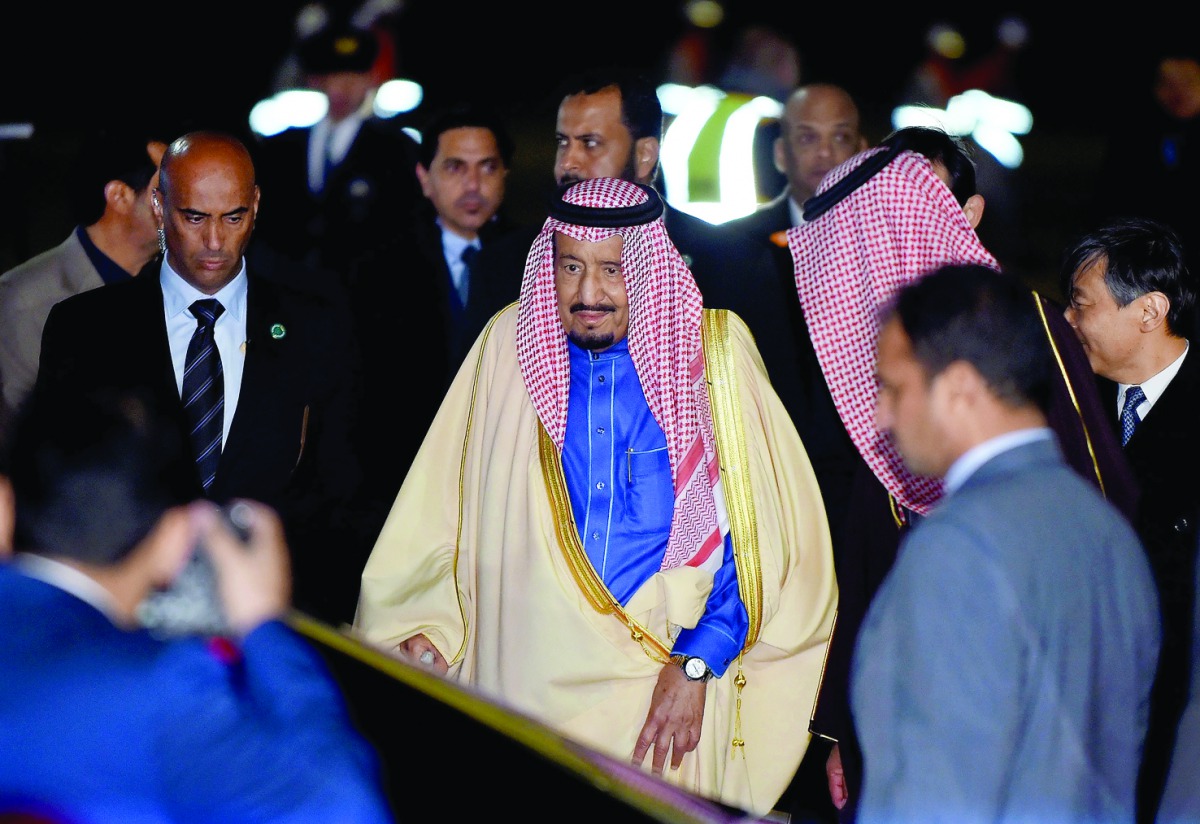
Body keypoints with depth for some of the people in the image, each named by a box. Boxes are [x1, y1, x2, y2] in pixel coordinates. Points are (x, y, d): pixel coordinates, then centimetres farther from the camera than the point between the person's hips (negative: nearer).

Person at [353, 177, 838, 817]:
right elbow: (445, 509, 8)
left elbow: (761, 531, -5)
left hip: (673, 692, -1)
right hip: (527, 685, 1)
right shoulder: (509, 345, 3)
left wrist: (696, 663, -12)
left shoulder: (714, 352, -2)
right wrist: (420, 623, -3)